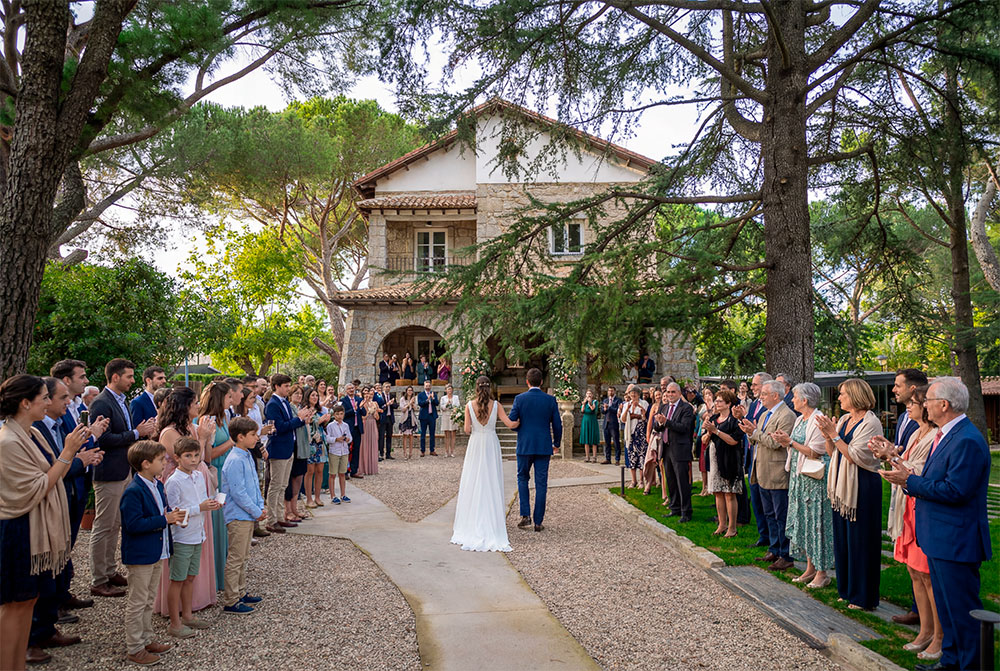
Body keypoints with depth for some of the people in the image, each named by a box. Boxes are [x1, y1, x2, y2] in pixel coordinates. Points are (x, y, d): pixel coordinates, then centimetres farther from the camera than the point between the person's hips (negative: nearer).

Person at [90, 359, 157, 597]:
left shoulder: (120, 401, 13)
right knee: (103, 528, 1)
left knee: (114, 526, 18)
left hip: (123, 472, 9)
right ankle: (98, 581, 12)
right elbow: (103, 439, -23)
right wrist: (136, 433, -18)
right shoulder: (101, 403, -16)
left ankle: (110, 571, 30)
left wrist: (142, 430, 0)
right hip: (109, 474, -9)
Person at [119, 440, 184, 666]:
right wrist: (165, 519, -24)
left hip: (157, 553, 9)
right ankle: (135, 649, 16)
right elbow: (133, 524, -26)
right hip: (140, 556, -9)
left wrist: (172, 516, -2)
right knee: (137, 603, 4)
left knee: (148, 600, 20)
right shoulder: (134, 491, -22)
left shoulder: (158, 485, 7)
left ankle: (147, 640, 33)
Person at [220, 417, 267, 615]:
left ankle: (240, 593, 31)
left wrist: (261, 506, 5)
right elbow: (238, 493, -22)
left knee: (243, 557, 19)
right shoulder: (235, 461, -21)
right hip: (238, 516, -9)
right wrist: (256, 512, -15)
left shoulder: (247, 456, 8)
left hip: (248, 516, 9)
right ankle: (230, 602, 9)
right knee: (235, 559, 0)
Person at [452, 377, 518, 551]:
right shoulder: (496, 405, -5)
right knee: (491, 483, 6)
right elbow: (510, 424, -9)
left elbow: (467, 429, -6)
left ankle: (472, 525, 10)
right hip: (491, 446, 0)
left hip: (475, 446, 0)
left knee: (473, 483, 7)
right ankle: (492, 524, 8)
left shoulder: (470, 405, -5)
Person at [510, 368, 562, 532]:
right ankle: (538, 522, 9)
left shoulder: (519, 399, -6)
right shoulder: (550, 400, -2)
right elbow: (557, 425, 1)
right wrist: (556, 443, 16)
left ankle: (525, 515, 6)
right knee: (541, 484, 6)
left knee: (522, 479, 17)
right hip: (544, 447, 1)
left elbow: (511, 422, -7)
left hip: (525, 445, -1)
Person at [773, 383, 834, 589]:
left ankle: (822, 573, 8)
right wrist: (785, 441, -4)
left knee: (816, 521, -2)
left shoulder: (818, 421, -16)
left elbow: (814, 452, -19)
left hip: (815, 478, -9)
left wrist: (790, 442, -17)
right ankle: (810, 568, 22)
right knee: (804, 520, 12)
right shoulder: (800, 419, 12)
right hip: (799, 477, 9)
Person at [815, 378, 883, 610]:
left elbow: (854, 456, -20)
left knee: (860, 540, 0)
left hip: (863, 486, -8)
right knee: (842, 538, 14)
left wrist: (834, 435, -19)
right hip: (843, 484, 8)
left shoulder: (871, 423, -13)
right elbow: (832, 452, 10)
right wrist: (827, 435, -6)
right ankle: (848, 589, 27)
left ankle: (863, 597, 12)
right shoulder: (844, 419, 10)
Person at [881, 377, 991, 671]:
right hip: (940, 538, 11)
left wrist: (910, 481, -19)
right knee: (946, 605, 21)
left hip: (956, 541, -11)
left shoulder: (968, 441, -21)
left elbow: (955, 490, -26)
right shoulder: (944, 435, 12)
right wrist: (909, 478, -1)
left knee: (962, 608, 2)